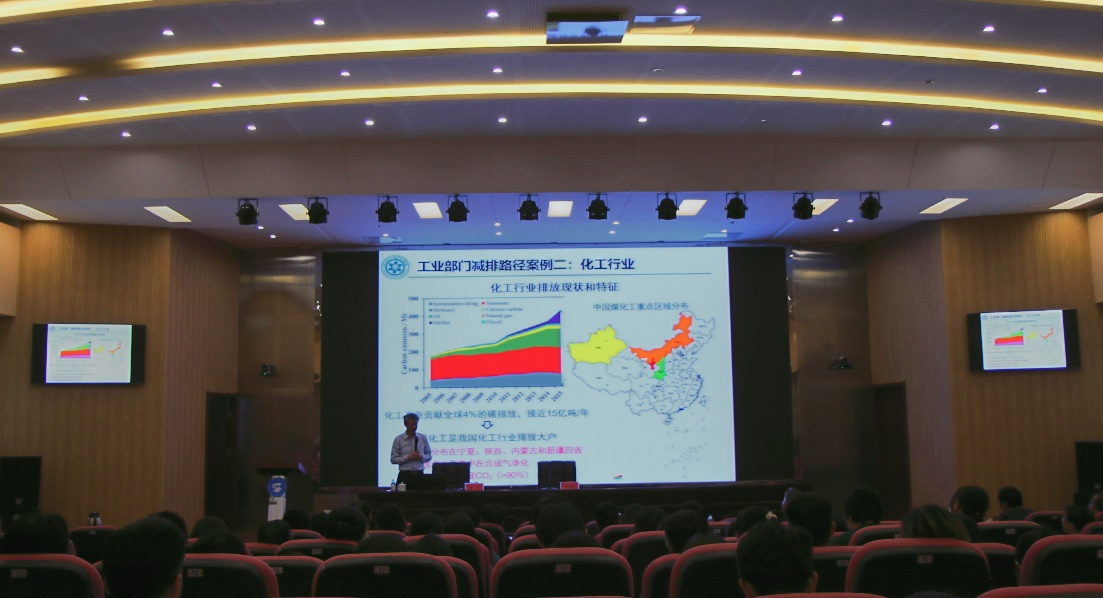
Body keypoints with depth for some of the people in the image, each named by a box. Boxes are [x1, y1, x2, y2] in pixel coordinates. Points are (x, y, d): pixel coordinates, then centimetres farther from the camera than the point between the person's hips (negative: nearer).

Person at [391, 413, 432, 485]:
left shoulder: (423, 438, 6)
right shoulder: (398, 439, -1)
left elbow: (429, 456, 12)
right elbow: (393, 459, -2)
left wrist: (421, 457, -9)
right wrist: (408, 457, -15)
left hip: (419, 474, 2)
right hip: (404, 475, -2)